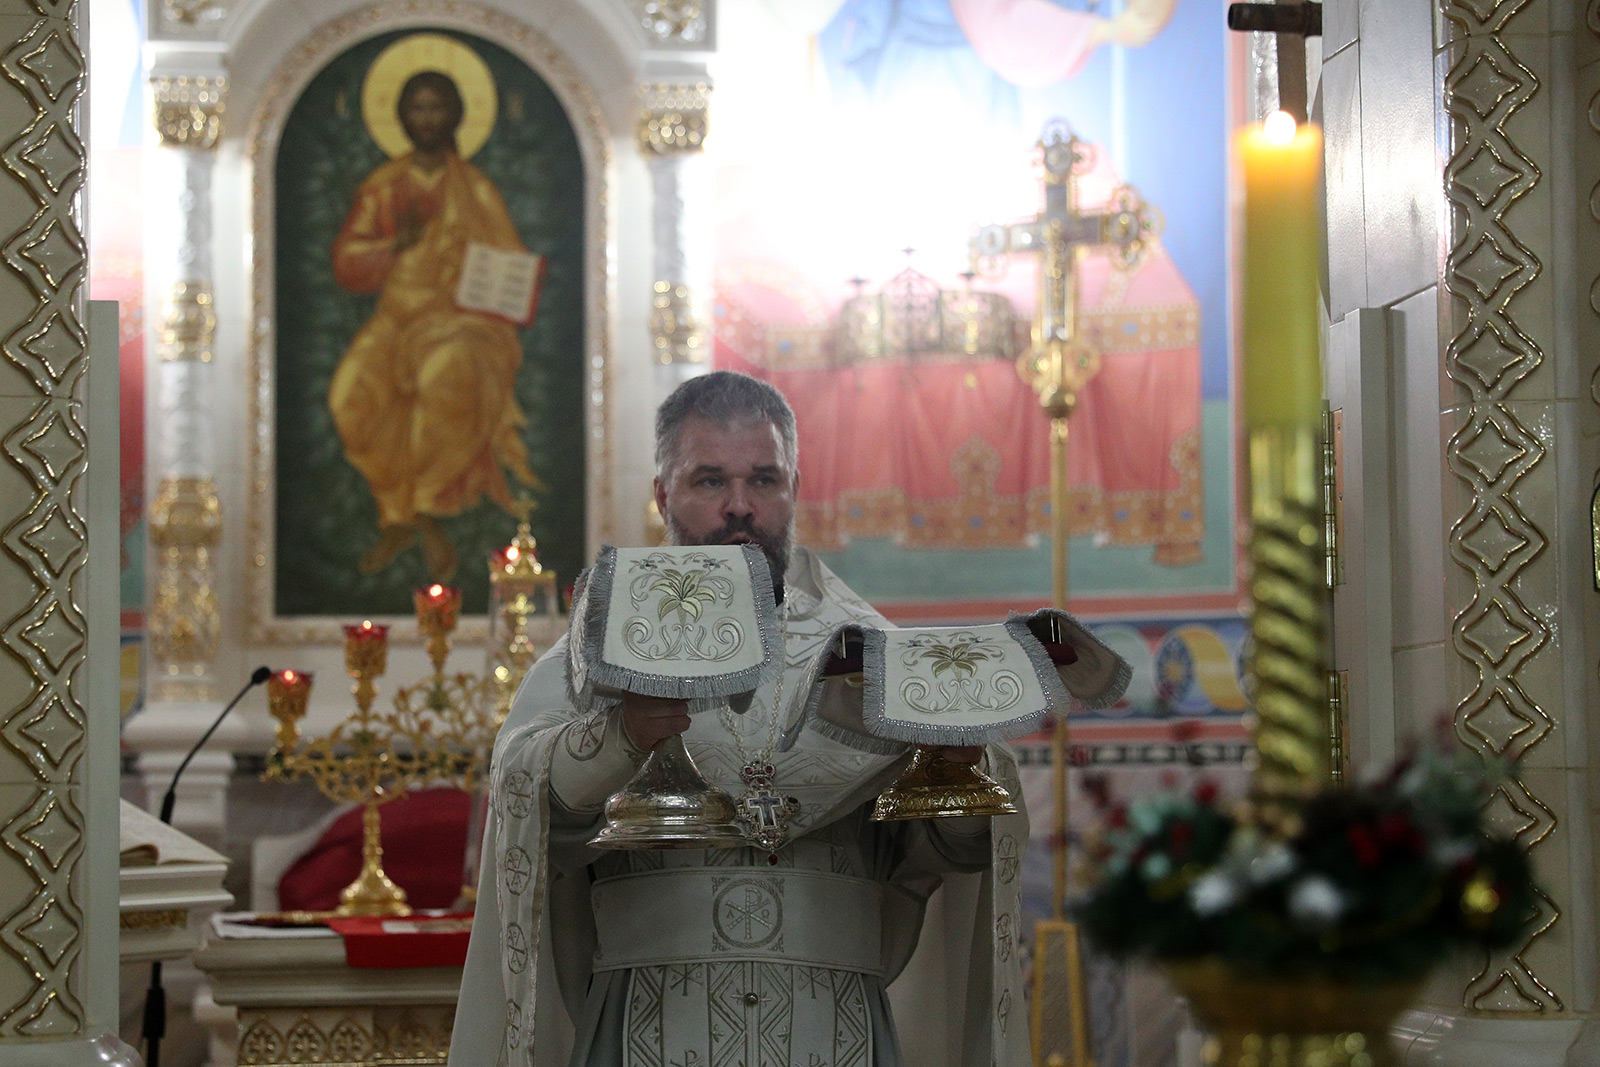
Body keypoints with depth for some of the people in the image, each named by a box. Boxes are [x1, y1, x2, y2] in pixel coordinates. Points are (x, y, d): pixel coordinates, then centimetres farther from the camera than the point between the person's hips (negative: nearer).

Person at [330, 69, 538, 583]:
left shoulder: (475, 190, 4)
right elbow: (346, 262, 7)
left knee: (447, 374, -38)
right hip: (397, 316, 3)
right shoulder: (383, 186, 11)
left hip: (462, 319, -3)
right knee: (354, 393, -28)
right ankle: (400, 517, -11)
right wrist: (395, 245, -11)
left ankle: (424, 511, -24)